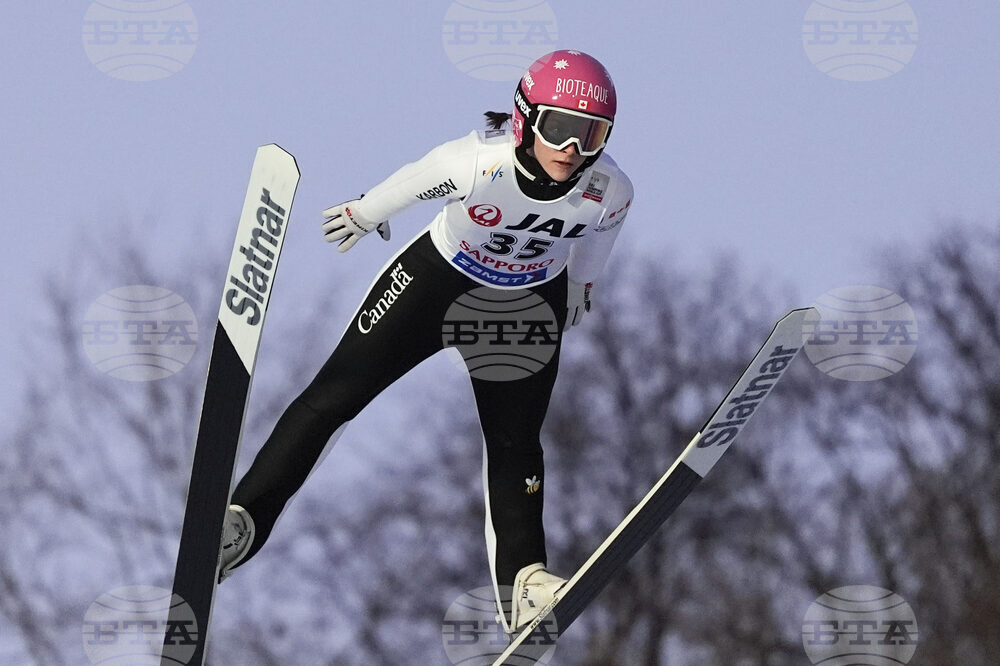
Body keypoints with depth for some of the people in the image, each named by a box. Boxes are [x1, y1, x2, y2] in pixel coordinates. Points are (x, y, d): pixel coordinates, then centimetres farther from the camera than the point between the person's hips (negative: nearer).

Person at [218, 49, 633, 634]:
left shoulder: (610, 191, -27)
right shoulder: (480, 162, -37)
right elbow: (414, 182, -16)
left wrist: (580, 283, 17)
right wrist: (366, 213, 4)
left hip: (529, 302, 2)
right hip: (438, 275, -2)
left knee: (515, 443, 0)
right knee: (337, 393, -5)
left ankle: (521, 582, 8)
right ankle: (245, 518, 1)